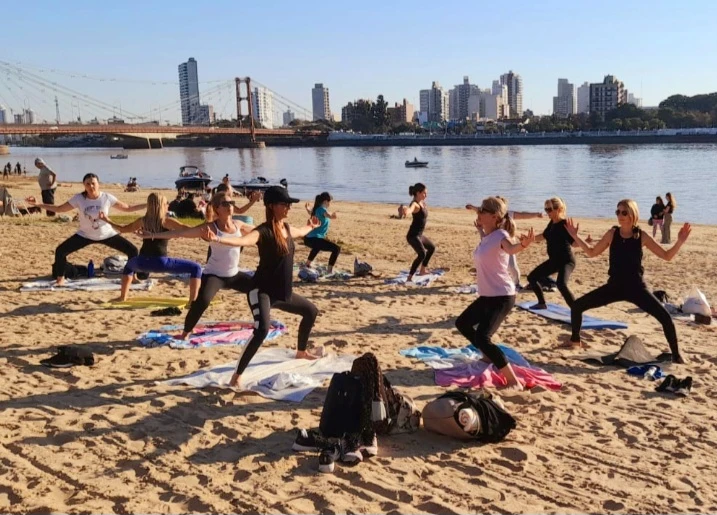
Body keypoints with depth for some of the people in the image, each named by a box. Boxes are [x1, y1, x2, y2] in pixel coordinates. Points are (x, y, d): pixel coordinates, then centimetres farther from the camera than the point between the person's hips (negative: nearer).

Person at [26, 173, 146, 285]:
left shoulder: (107, 198, -17)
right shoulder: (79, 199, -15)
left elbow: (128, 208, -10)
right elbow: (59, 208, -7)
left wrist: (148, 205, -19)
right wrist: (36, 204, -15)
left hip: (107, 235, 0)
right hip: (85, 235, 0)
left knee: (132, 250, -11)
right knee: (60, 251, -14)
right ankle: (60, 277, 9)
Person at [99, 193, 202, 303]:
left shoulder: (142, 221, 14)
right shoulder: (166, 221, -1)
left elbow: (122, 229, 28)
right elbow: (185, 229, -17)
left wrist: (107, 220, 43)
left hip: (142, 262, 6)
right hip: (160, 262, -5)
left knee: (129, 265, 43)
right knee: (196, 268, 2)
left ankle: (122, 297, 39)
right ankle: (193, 301, -10)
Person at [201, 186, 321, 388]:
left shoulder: (286, 228, 6)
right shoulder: (264, 231, -20)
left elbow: (300, 233, 33)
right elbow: (243, 240, -42)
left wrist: (310, 226, 54)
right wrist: (217, 238, -60)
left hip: (282, 292, 10)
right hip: (262, 290, -10)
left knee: (311, 311, 27)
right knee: (262, 330, -31)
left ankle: (301, 352, 49)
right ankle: (237, 376, -21)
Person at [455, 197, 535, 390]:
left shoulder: (500, 235, -18)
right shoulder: (486, 237, 7)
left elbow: (510, 248, -43)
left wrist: (523, 244, -65)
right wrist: (480, 230, 39)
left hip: (502, 297, -10)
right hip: (487, 296, 10)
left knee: (481, 338, -24)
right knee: (462, 323, 25)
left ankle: (513, 381, -19)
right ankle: (489, 355, 42)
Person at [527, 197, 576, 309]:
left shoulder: (565, 224, -18)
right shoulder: (552, 223, 5)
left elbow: (575, 242, -25)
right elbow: (543, 236, 24)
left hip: (566, 260, -9)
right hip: (553, 260, 9)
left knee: (561, 284, -34)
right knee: (532, 277, 15)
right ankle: (542, 303, 31)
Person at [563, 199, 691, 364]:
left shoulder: (641, 236, -7)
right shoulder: (612, 233, -2)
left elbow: (667, 256, -3)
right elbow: (592, 252, 10)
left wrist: (680, 242, -19)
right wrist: (575, 236, 3)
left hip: (636, 287, -2)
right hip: (614, 286, 2)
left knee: (665, 317, -16)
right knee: (577, 306, -2)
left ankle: (676, 355, 3)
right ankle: (575, 340, 23)